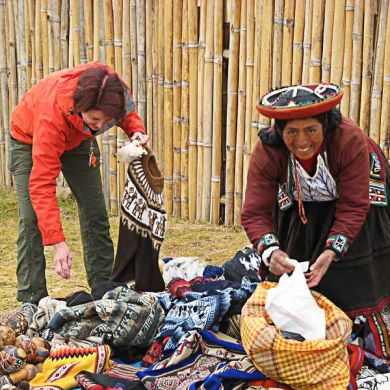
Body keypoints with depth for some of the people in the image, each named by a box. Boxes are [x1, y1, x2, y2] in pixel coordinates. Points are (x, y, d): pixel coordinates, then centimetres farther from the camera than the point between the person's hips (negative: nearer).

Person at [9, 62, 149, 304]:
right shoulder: (52, 113, -46)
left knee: (95, 211, 1)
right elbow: (42, 184, -46)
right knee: (32, 218, -15)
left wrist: (136, 130, -27)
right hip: (30, 139, -4)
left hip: (78, 138, 5)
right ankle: (32, 301, -7)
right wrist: (59, 243, -52)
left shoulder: (112, 87, -34)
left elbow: (127, 108, -5)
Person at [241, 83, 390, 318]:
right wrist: (271, 251, -51)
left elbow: (353, 207, -34)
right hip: (301, 204, 2)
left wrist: (331, 253, -46)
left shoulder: (351, 140, -38)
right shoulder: (266, 152, -33)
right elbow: (255, 213, -32)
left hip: (356, 189, -2)